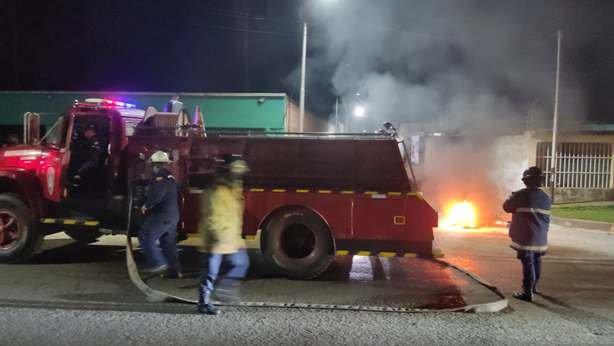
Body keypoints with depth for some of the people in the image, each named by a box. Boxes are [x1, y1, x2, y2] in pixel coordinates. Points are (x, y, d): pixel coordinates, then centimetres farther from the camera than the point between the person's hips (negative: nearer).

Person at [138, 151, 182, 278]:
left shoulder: (160, 177, -11)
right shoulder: (170, 177, 20)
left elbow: (157, 195, -25)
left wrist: (146, 205, -11)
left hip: (163, 215, -10)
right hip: (173, 215, 10)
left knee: (145, 236, -6)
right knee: (168, 243, 13)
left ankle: (158, 263, -10)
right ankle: (175, 270, 13)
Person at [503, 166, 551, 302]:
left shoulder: (521, 195, -13)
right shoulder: (545, 197, 6)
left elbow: (507, 207, 2)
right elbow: (546, 217, 17)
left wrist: (512, 198, 20)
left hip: (526, 237, -6)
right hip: (541, 237, 6)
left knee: (528, 264, -5)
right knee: (536, 262, 18)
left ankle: (527, 293, -3)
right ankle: (533, 287, 34)